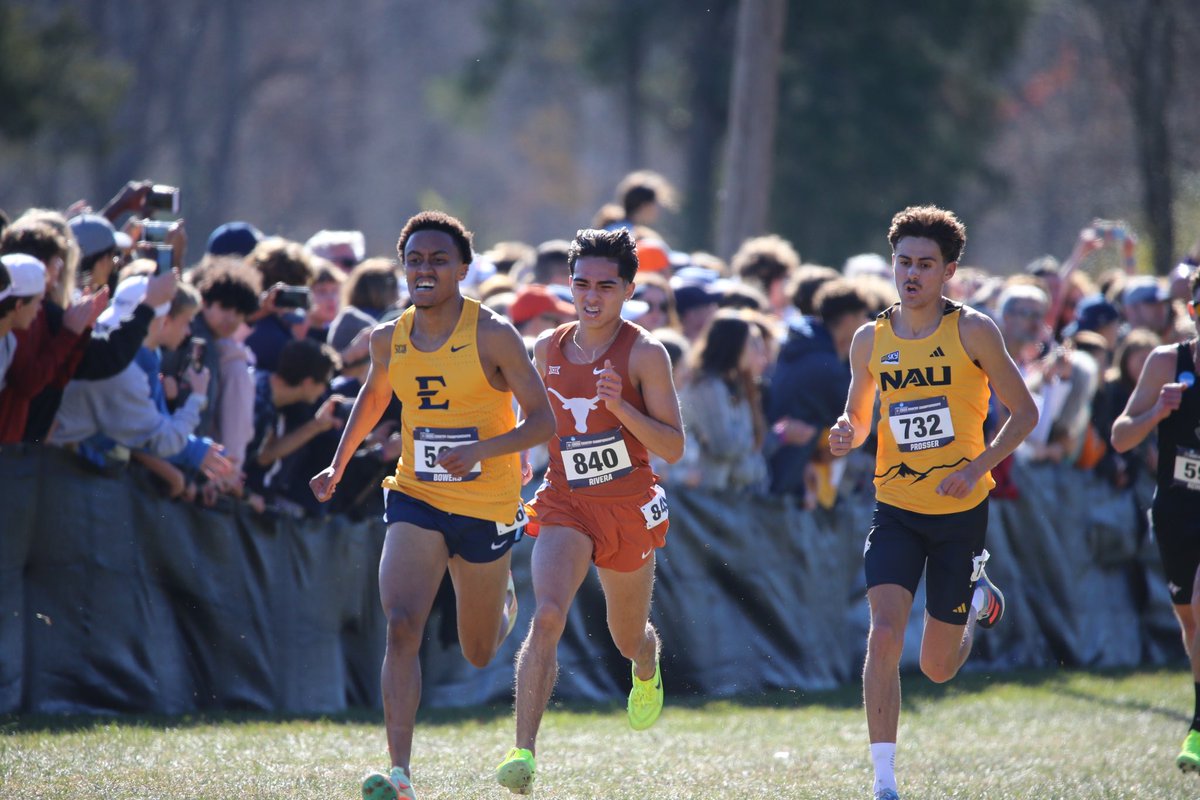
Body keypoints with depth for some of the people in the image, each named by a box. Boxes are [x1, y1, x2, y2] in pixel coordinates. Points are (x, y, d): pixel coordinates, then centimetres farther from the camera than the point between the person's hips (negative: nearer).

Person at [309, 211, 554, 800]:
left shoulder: (493, 336, -13)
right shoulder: (389, 340, 1)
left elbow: (542, 421, -13)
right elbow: (373, 397, 23)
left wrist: (480, 450, -29)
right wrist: (338, 465, 14)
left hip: (486, 504, -2)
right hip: (416, 498, 2)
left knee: (479, 654, 15)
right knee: (401, 626, -21)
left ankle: (505, 601, 53)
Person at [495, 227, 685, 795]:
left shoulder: (645, 354, -10)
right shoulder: (547, 350, 3)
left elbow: (674, 448, -13)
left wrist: (620, 407, -25)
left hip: (629, 508, -1)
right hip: (564, 504, 1)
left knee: (629, 638, 18)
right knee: (547, 616, -24)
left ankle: (647, 672, 58)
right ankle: (524, 751, -30)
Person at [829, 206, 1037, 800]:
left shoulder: (972, 331, -8)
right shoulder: (870, 340, 1)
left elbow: (1024, 411, -4)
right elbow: (857, 417, 15)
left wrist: (977, 467, -18)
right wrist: (846, 434, -10)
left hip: (960, 511, -2)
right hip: (895, 508, 2)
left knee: (937, 667, 9)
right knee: (883, 635, -19)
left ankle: (977, 602, 44)